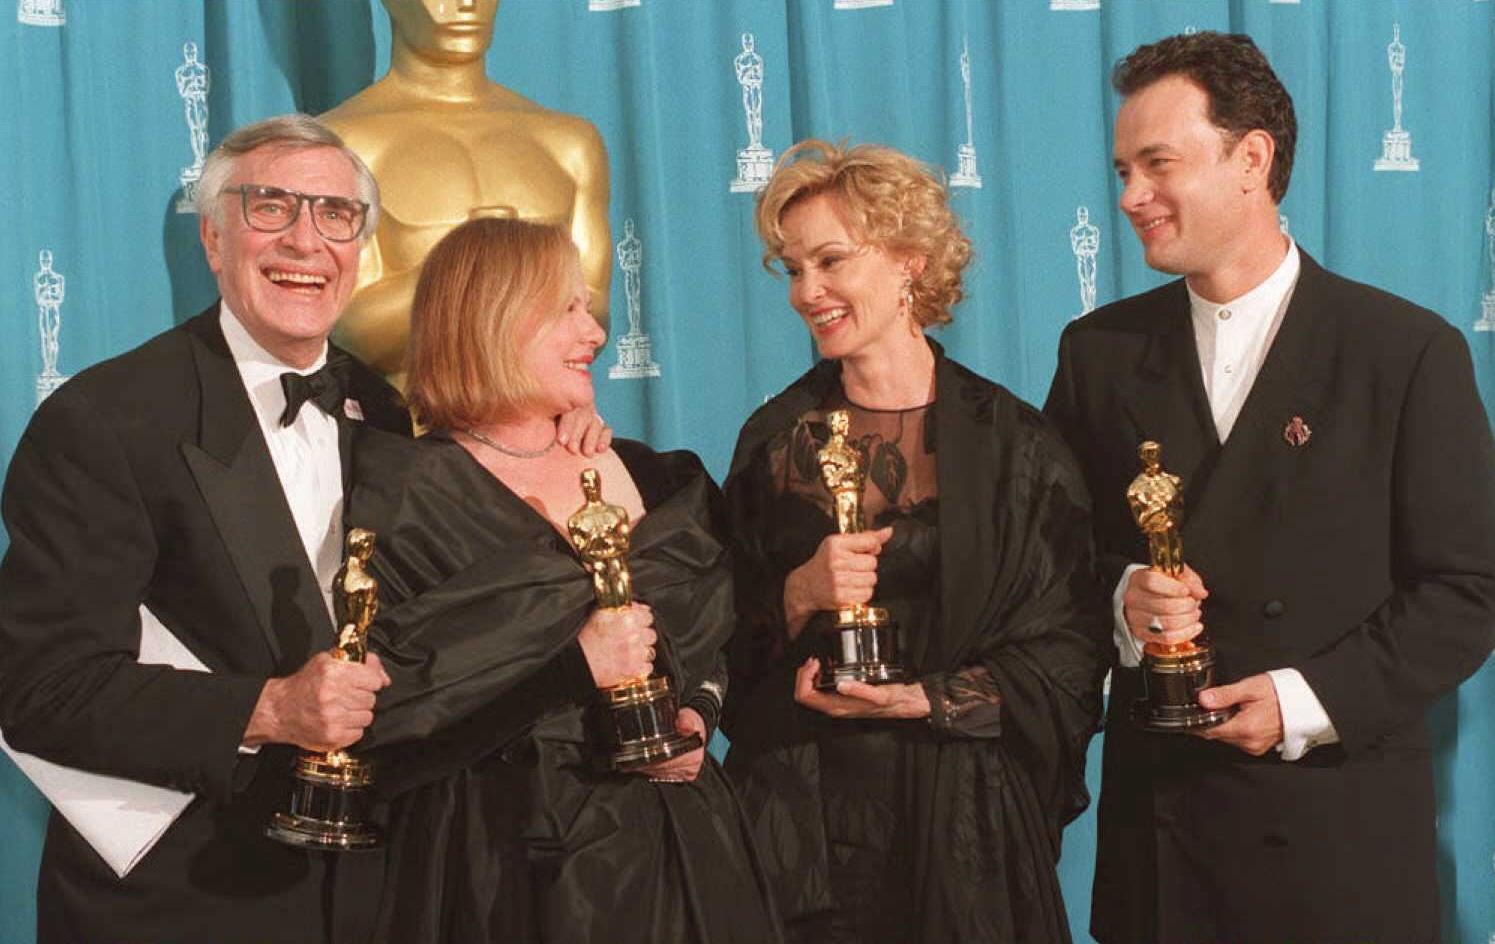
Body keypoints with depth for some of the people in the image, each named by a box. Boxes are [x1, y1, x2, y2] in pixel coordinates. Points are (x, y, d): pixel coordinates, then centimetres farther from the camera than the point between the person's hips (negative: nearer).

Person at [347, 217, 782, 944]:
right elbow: (377, 707, -18)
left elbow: (712, 640, 18)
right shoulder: (409, 497, -9)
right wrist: (571, 668, -22)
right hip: (509, 861, -5)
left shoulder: (644, 477, 9)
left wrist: (698, 716, -2)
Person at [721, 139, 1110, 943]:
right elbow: (728, 644, 6)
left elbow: (1069, 646, -5)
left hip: (960, 819, -2)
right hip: (803, 817, 2)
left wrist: (924, 699, -14)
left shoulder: (1012, 444, -3)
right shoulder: (774, 439, 5)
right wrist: (797, 598, -13)